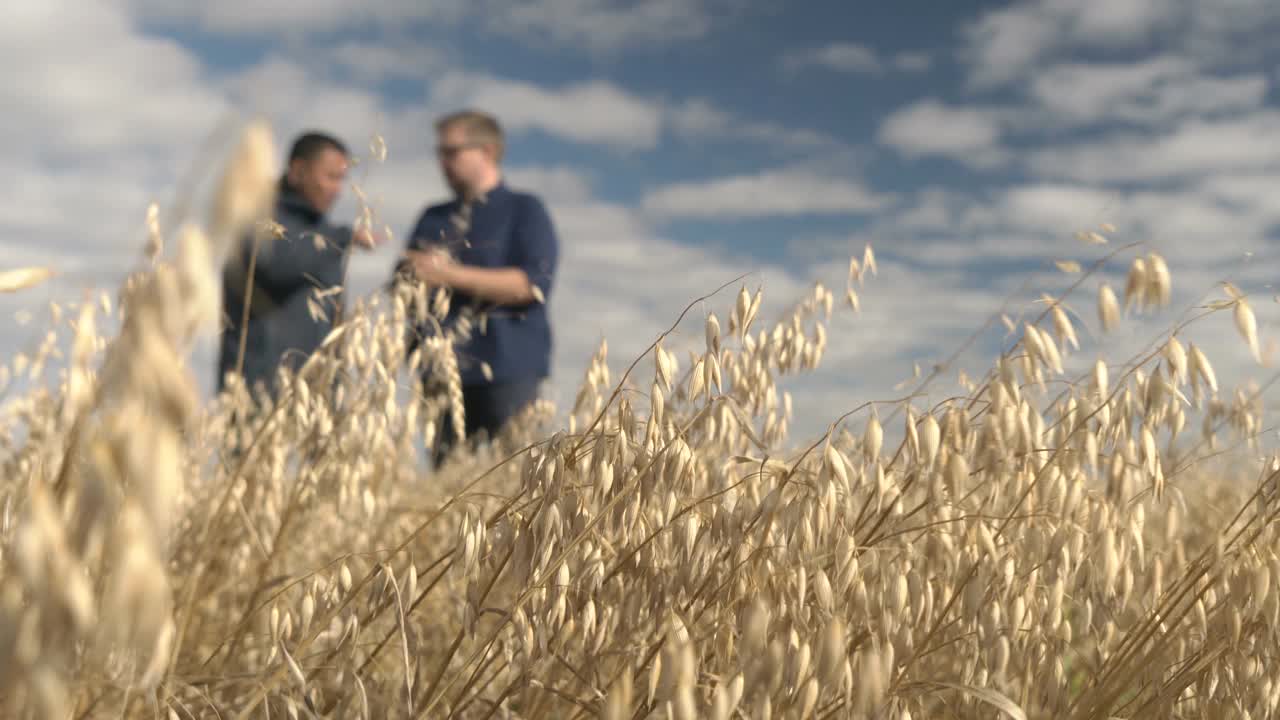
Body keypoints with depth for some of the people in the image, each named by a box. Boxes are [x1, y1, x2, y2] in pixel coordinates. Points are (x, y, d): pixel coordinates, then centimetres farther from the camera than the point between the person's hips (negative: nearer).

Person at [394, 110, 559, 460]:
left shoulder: (525, 210, 3)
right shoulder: (433, 219, 19)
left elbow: (533, 283, -12)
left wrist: (451, 275, -14)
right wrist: (411, 279, -2)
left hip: (507, 373, -5)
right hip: (443, 371, 5)